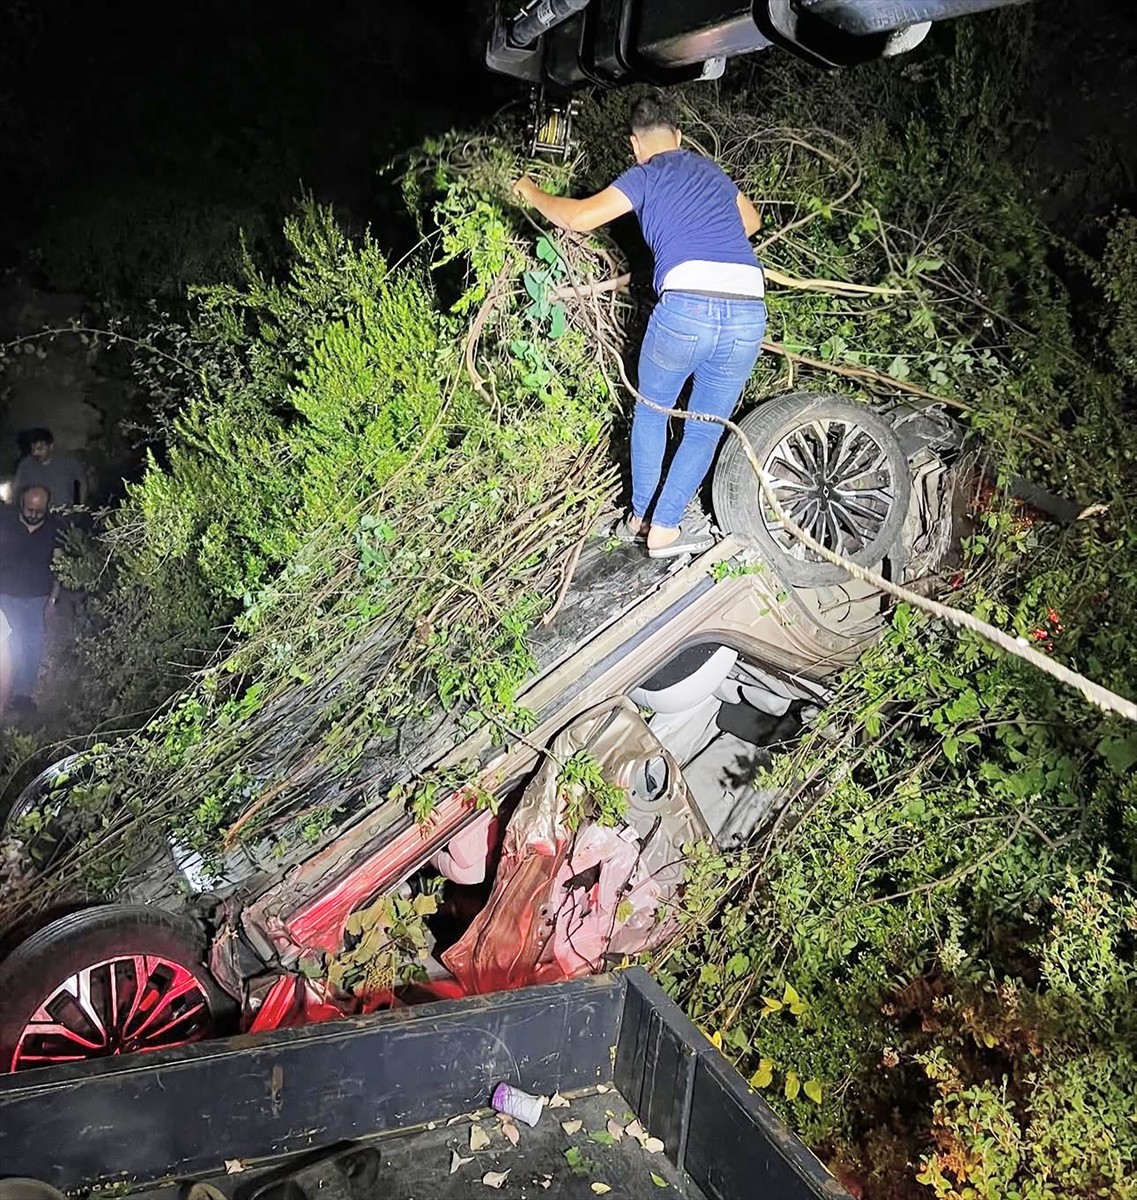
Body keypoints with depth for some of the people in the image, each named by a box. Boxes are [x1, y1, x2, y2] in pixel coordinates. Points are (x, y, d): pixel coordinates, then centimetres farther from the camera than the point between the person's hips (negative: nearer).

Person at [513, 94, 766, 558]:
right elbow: (750, 221, 45)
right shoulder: (711, 172, 28)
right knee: (705, 429, 16)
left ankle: (639, 518, 27)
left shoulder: (646, 176, 11)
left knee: (651, 411, 21)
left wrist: (531, 193, 21)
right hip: (749, 310, 4)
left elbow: (579, 217, 4)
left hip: (687, 305, -4)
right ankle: (664, 530, 16)